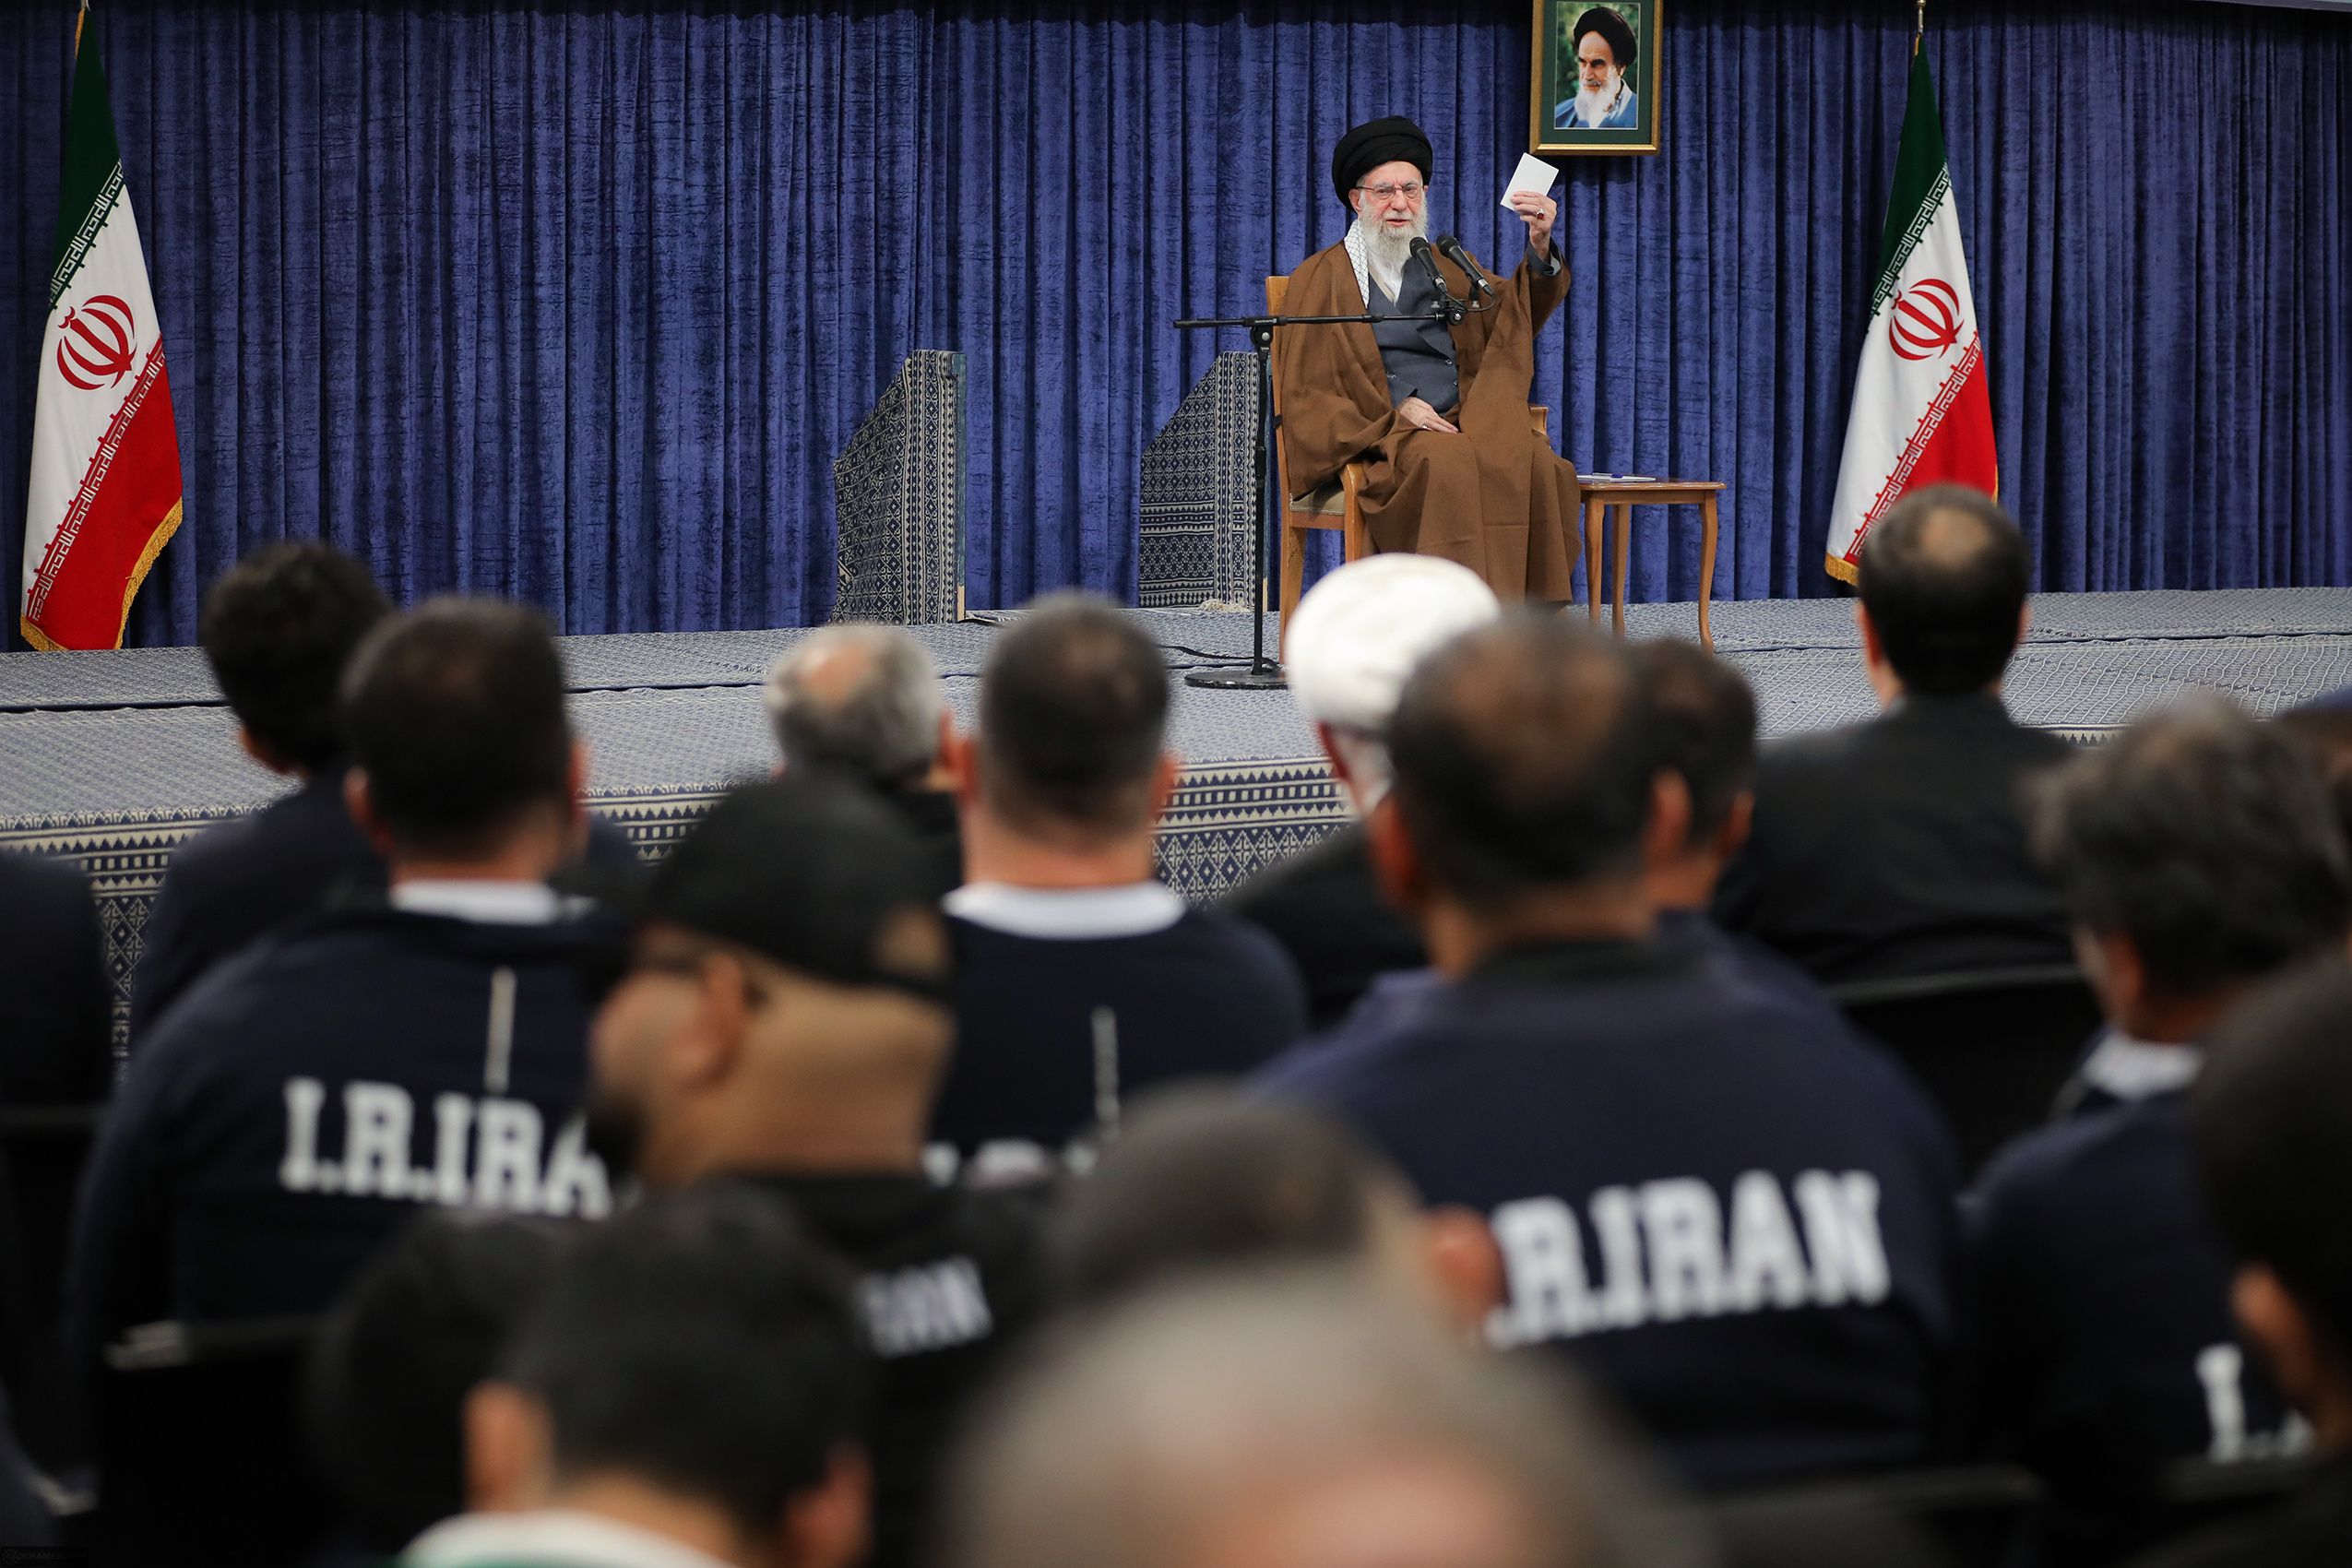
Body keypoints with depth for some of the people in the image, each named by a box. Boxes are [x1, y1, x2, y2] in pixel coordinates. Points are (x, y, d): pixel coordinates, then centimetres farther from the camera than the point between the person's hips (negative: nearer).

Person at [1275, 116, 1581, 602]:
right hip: (1379, 439, -3)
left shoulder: (1448, 268, 24)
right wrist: (1395, 413, -9)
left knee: (1537, 466, -30)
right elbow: (1305, 397, 5)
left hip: (1465, 424, 3)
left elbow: (1514, 316, 7)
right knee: (1450, 465, -37)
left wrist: (1540, 251, -12)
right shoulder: (1320, 279, 12)